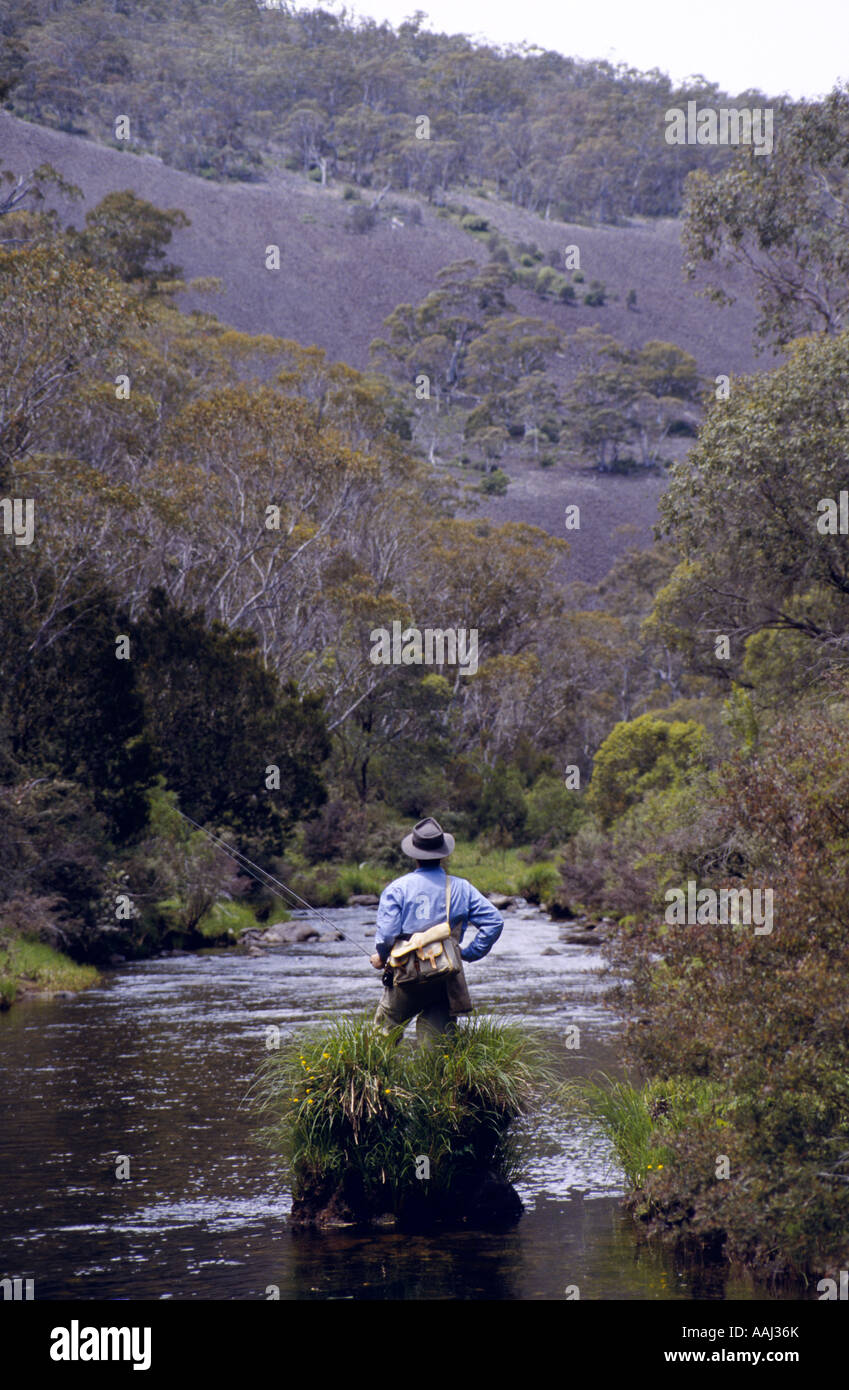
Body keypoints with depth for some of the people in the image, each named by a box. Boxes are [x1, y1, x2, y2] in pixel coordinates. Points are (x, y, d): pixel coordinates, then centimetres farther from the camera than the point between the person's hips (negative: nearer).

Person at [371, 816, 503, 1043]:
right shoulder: (462, 888, 6)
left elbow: (387, 931, -9)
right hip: (445, 981, 2)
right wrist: (469, 953, 11)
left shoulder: (398, 888, -3)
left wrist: (380, 956, 10)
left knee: (384, 1033, 14)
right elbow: (494, 921, 4)